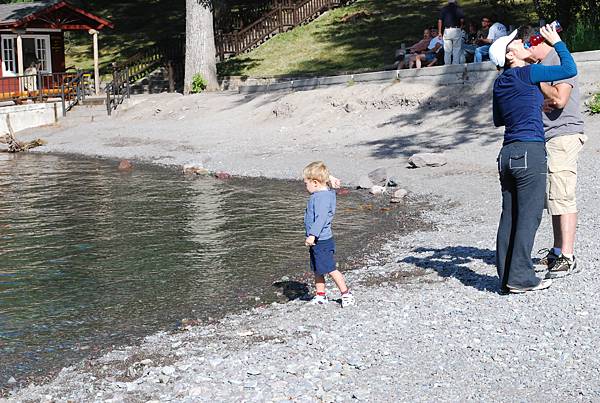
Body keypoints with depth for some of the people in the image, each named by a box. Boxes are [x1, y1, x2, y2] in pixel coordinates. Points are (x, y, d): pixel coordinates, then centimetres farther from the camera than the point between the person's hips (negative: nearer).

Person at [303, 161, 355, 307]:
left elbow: (321, 218, -30)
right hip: (317, 242, 11)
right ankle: (320, 295, 26)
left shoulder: (321, 197, -21)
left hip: (322, 241, -11)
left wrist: (312, 235, -33)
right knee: (317, 270, 16)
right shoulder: (323, 194, 10)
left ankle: (346, 294, 6)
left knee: (330, 269, -3)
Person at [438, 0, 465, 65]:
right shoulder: (458, 8, 0)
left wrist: (439, 32, 4)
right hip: (456, 30, -2)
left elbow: (440, 21, 2)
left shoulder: (444, 9, 7)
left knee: (447, 50, 6)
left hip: (447, 30, 2)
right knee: (456, 49, 5)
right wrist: (461, 27, 13)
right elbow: (462, 20, -6)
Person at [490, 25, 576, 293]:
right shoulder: (527, 73, -7)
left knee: (509, 216, 8)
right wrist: (557, 42, 10)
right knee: (529, 216, -4)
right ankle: (520, 278, -4)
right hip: (530, 151, -8)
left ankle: (506, 277, 10)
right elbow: (570, 70, -2)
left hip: (507, 154, 8)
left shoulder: (499, 83, 15)